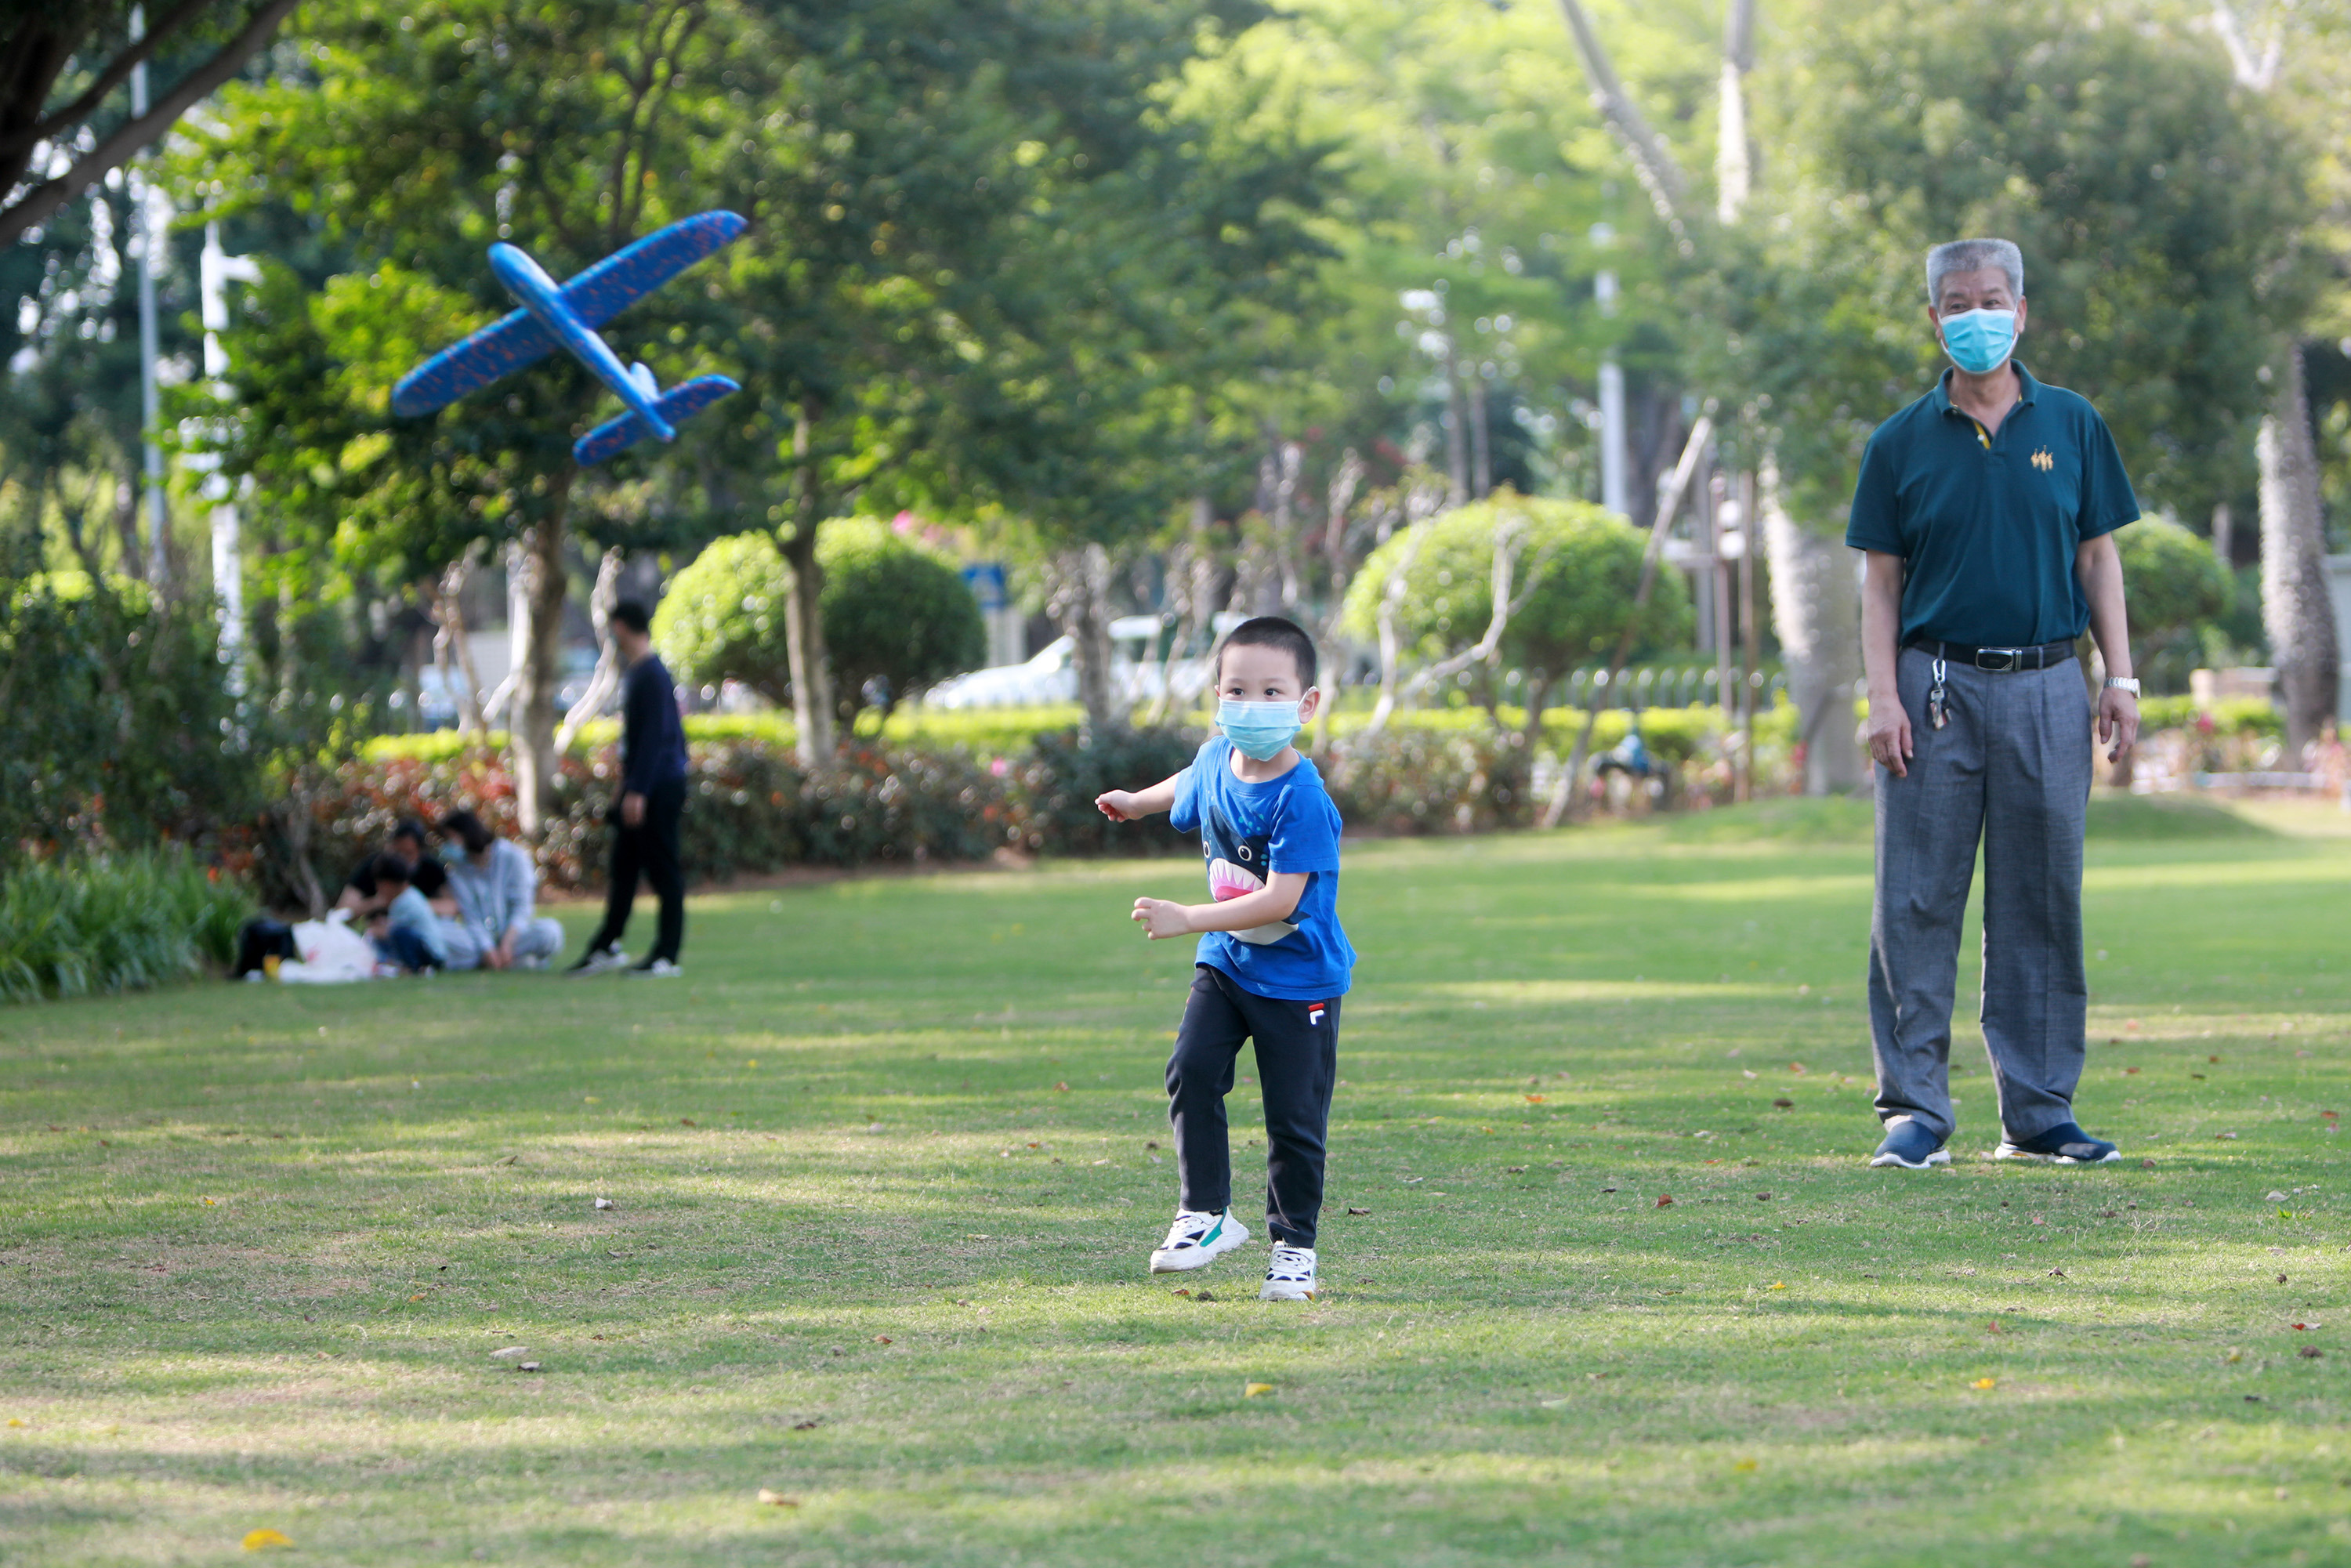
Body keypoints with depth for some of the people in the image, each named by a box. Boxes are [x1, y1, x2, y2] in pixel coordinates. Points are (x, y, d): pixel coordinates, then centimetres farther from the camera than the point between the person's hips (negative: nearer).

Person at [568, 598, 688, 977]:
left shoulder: (651, 675, -15)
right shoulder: (644, 672, 15)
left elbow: (654, 736, -21)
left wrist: (638, 791, -23)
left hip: (658, 789, -10)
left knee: (664, 871, -5)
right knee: (623, 867, 11)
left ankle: (666, 957, -3)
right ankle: (606, 949, 16)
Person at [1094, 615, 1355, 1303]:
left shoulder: (1301, 799, -25)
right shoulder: (1215, 760, -3)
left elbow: (1280, 901, -30)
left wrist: (1187, 919, -32)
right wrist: (1137, 802, 40)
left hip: (1298, 979, -6)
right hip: (1226, 962, 6)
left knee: (1294, 1116, -2)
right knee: (1192, 1069, -13)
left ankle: (1293, 1243, 16)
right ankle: (1205, 1213, 0)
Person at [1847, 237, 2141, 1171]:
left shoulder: (2071, 427, 8)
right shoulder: (1902, 443, 4)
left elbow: (2098, 557, 11)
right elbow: (1881, 581, 5)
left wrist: (2120, 679, 4)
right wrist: (1883, 697, -5)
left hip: (2045, 688, 1)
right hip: (1938, 685, -1)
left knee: (2044, 903, 4)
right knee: (1919, 903, -2)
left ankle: (2040, 1112, 11)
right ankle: (1915, 1108, 4)